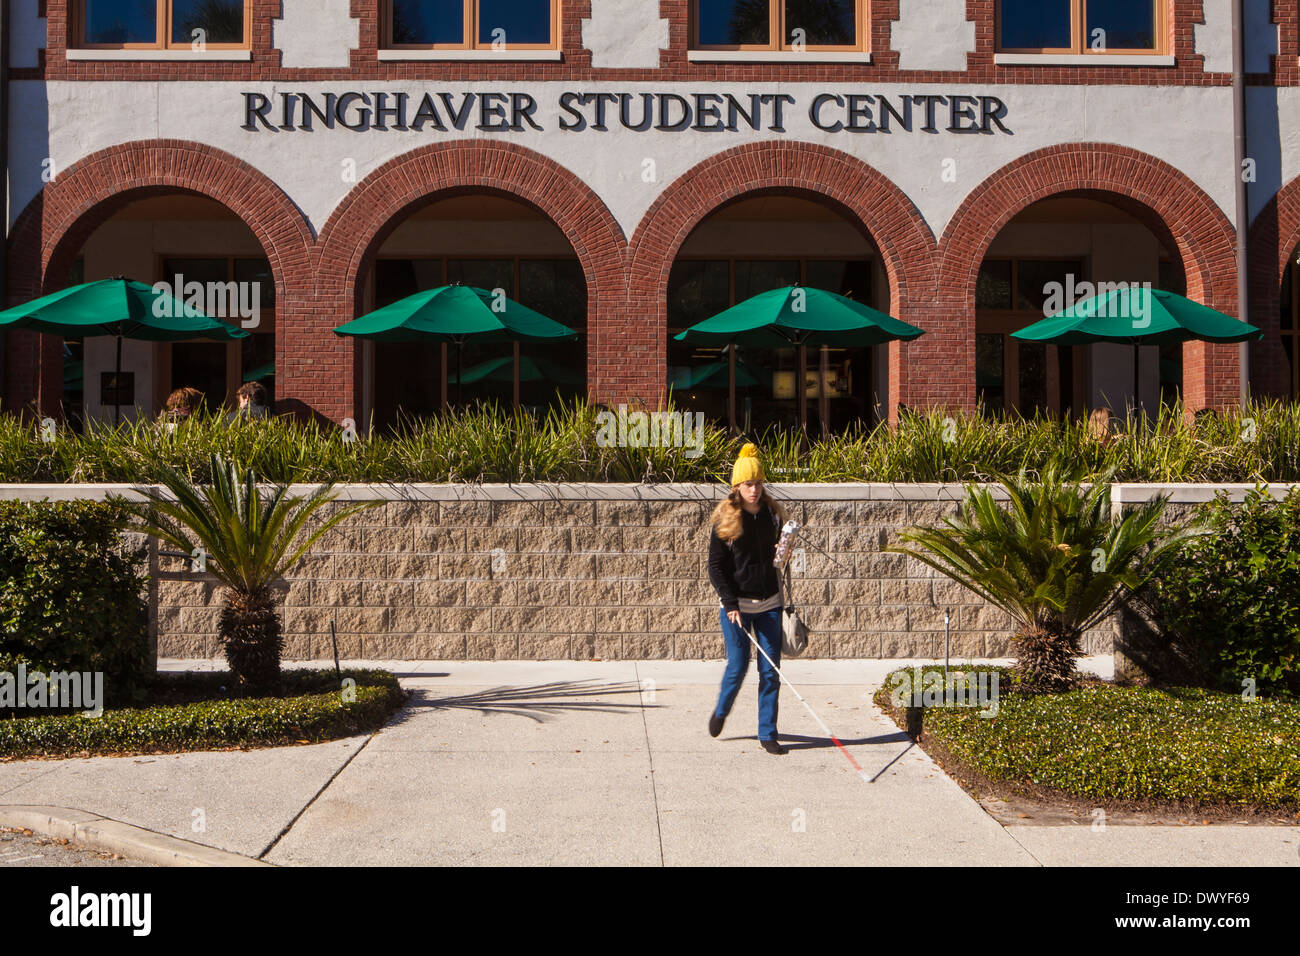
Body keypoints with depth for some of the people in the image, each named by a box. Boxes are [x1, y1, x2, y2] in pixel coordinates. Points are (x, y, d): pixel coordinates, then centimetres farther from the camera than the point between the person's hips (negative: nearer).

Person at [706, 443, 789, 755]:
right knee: (738, 665, 0)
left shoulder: (773, 515, 5)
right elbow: (715, 567, -5)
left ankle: (767, 733, 10)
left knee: (770, 670, 0)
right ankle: (721, 711, 30)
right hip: (736, 604, -3)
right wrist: (730, 604, -11)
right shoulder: (725, 519, -5)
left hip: (769, 603, 3)